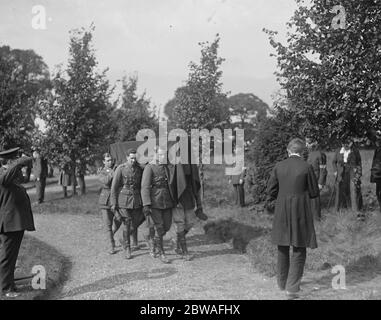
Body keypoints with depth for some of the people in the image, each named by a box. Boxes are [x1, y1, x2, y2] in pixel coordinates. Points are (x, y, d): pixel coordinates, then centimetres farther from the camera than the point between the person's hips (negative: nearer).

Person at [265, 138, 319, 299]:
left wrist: (269, 203, 23)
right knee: (299, 250, 5)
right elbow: (314, 192, -4)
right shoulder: (306, 167, -9)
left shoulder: (278, 166, -1)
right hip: (300, 212, -3)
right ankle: (292, 287, -2)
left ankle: (282, 282, 32)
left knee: (283, 247, 18)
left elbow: (271, 190, 3)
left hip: (281, 213, 3)